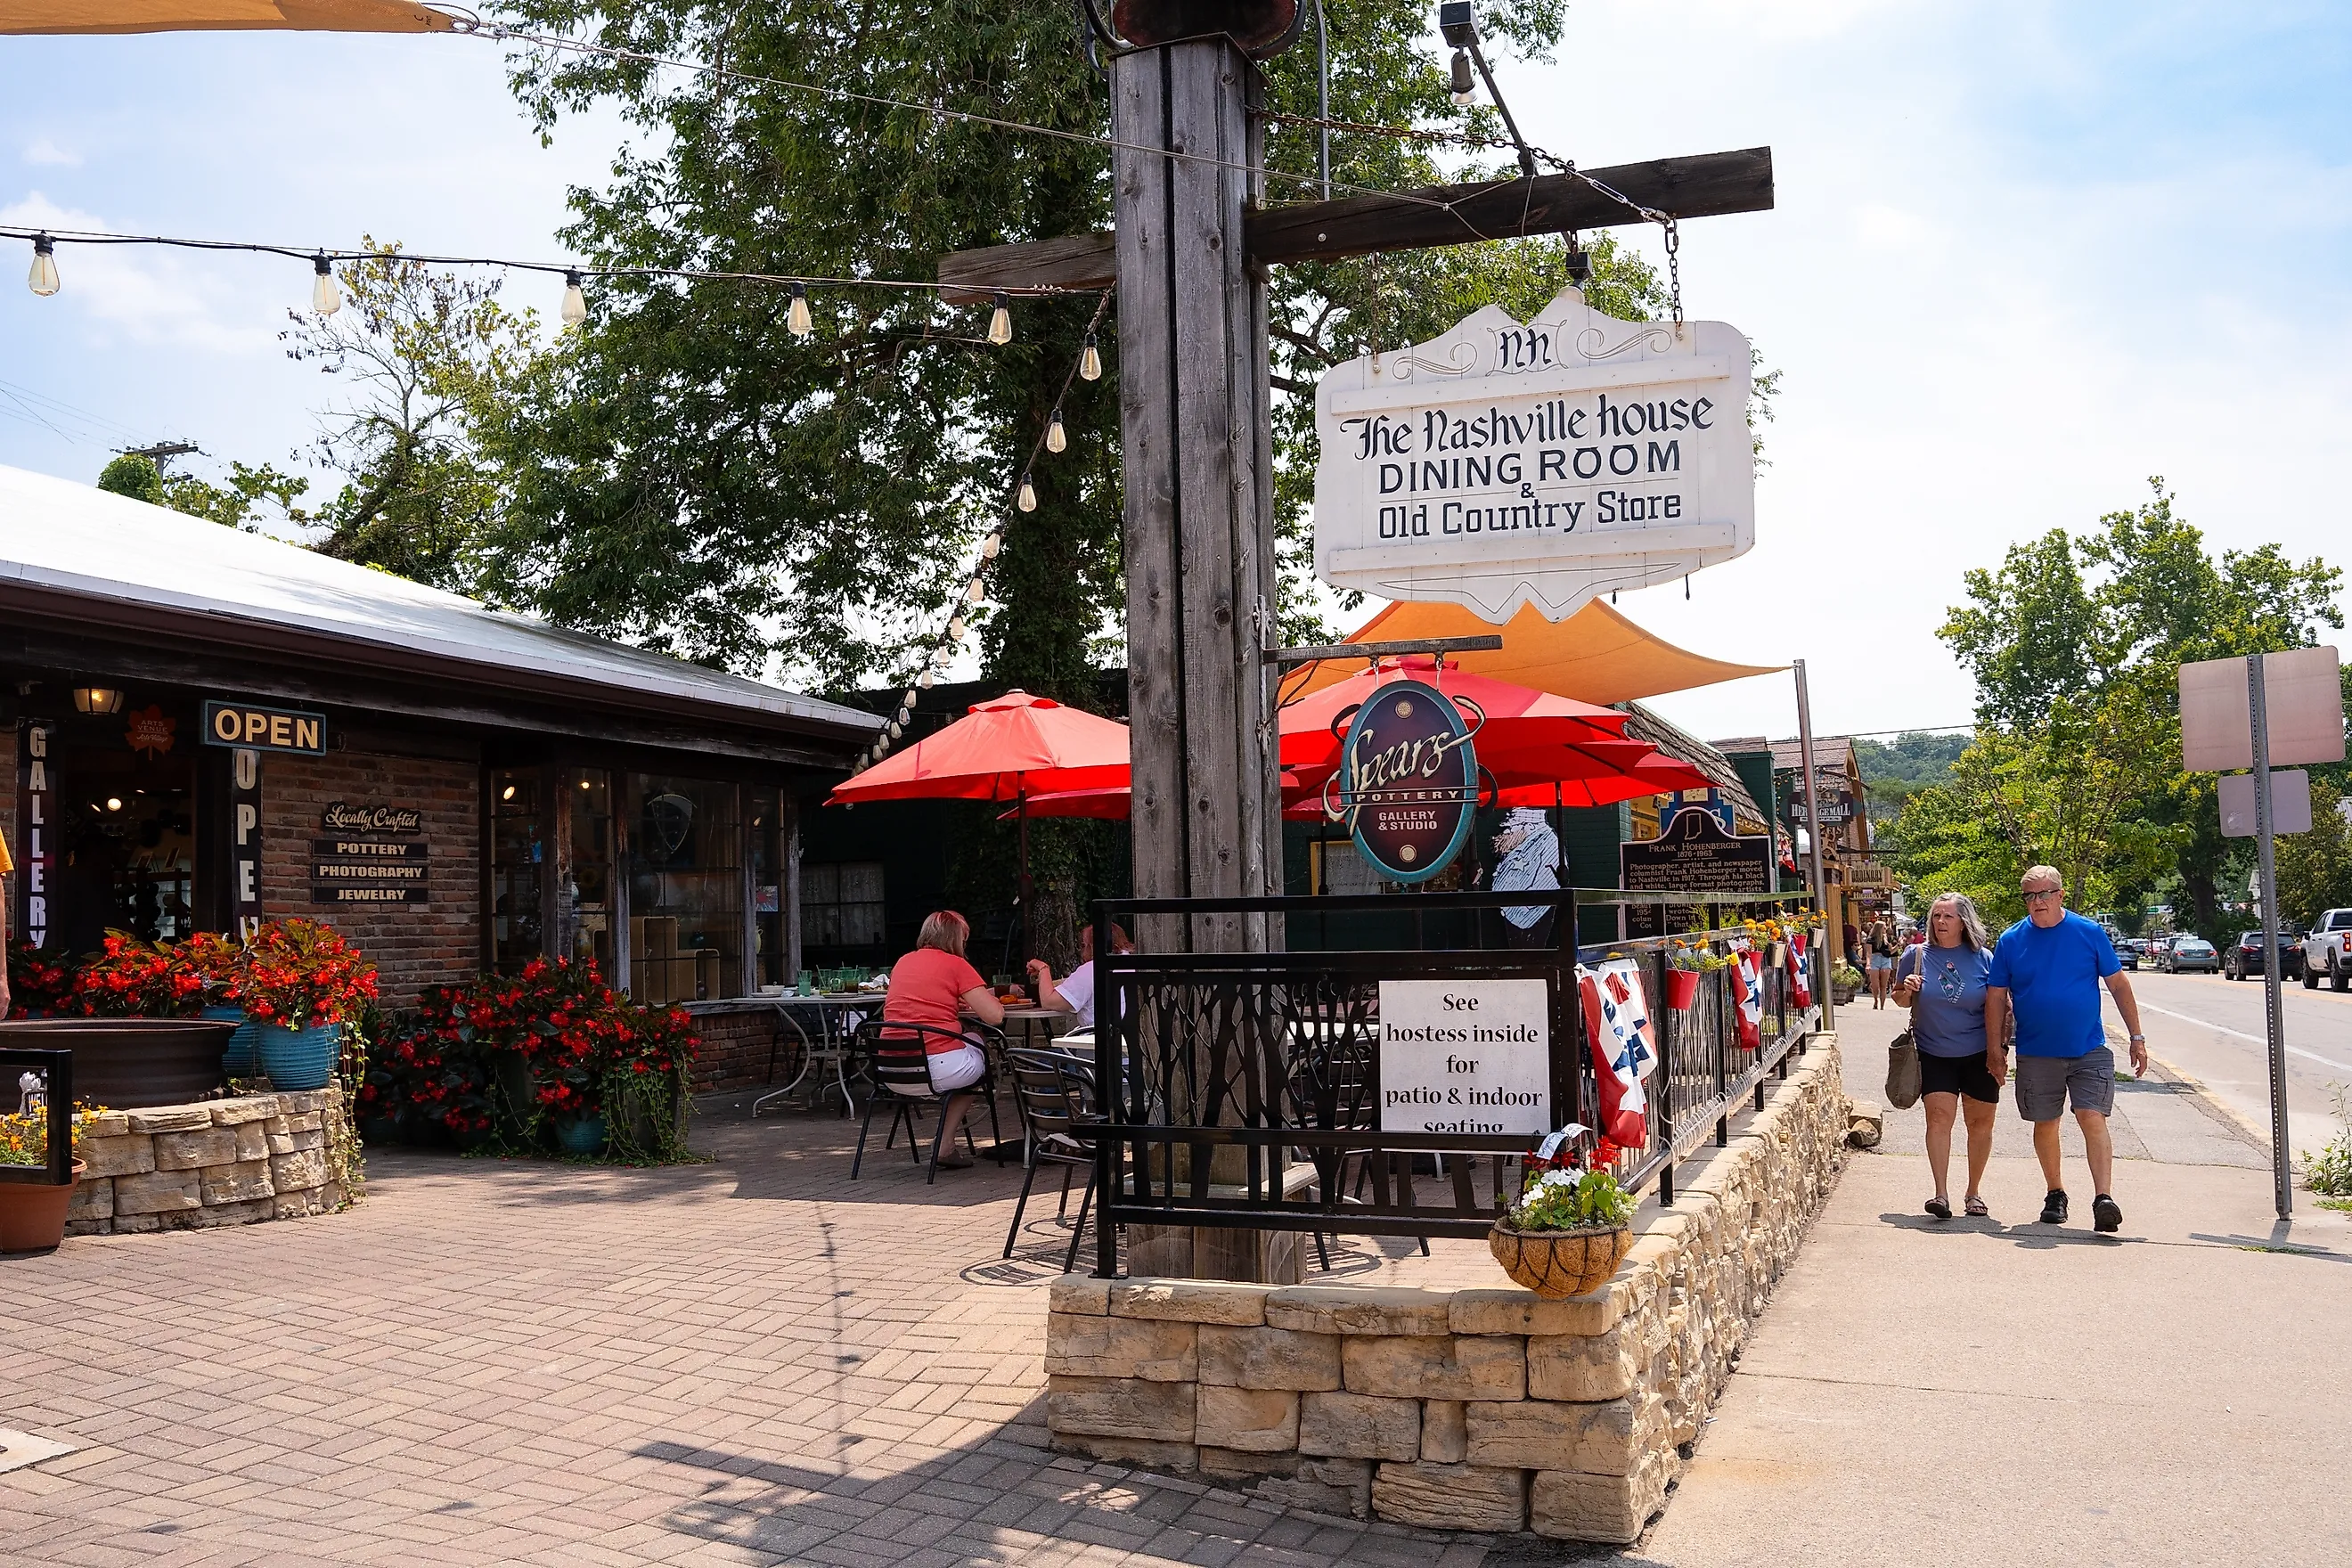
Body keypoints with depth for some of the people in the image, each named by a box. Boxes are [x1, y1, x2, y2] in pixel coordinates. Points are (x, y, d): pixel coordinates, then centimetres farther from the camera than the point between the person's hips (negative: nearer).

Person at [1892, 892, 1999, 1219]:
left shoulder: (1984, 958, -1)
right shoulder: (1917, 956, -1)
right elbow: (1900, 1000, 11)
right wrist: (1907, 990, -13)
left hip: (1978, 1055, 1)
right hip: (1934, 1054, -1)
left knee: (1981, 1121, 8)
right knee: (1939, 1115, -14)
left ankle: (1974, 1192, 24)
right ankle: (1941, 1194, -16)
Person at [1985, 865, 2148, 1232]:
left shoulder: (2089, 933, -1)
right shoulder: (2011, 941, 0)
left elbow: (2118, 985, 4)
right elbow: (1996, 997, 5)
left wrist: (2137, 1037, 2)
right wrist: (1996, 1047, 1)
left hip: (2089, 1050, -2)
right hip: (2036, 1053, 2)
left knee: (2093, 1119, -13)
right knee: (2045, 1124, 11)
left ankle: (2103, 1198, -15)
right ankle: (2055, 1194, 27)